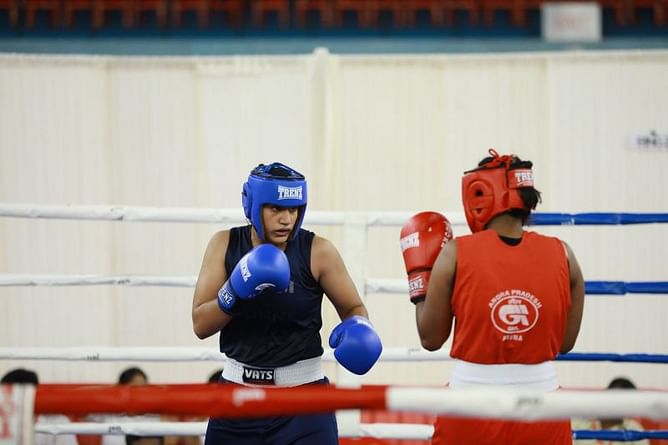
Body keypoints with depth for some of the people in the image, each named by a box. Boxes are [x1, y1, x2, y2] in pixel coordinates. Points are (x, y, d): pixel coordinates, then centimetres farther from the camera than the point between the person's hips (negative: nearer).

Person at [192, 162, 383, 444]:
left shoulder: (318, 252, -8)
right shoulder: (225, 245, -2)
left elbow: (353, 307, 4)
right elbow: (200, 325, -5)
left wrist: (357, 330, -19)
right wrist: (236, 293, -24)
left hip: (303, 394, -3)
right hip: (239, 392, 3)